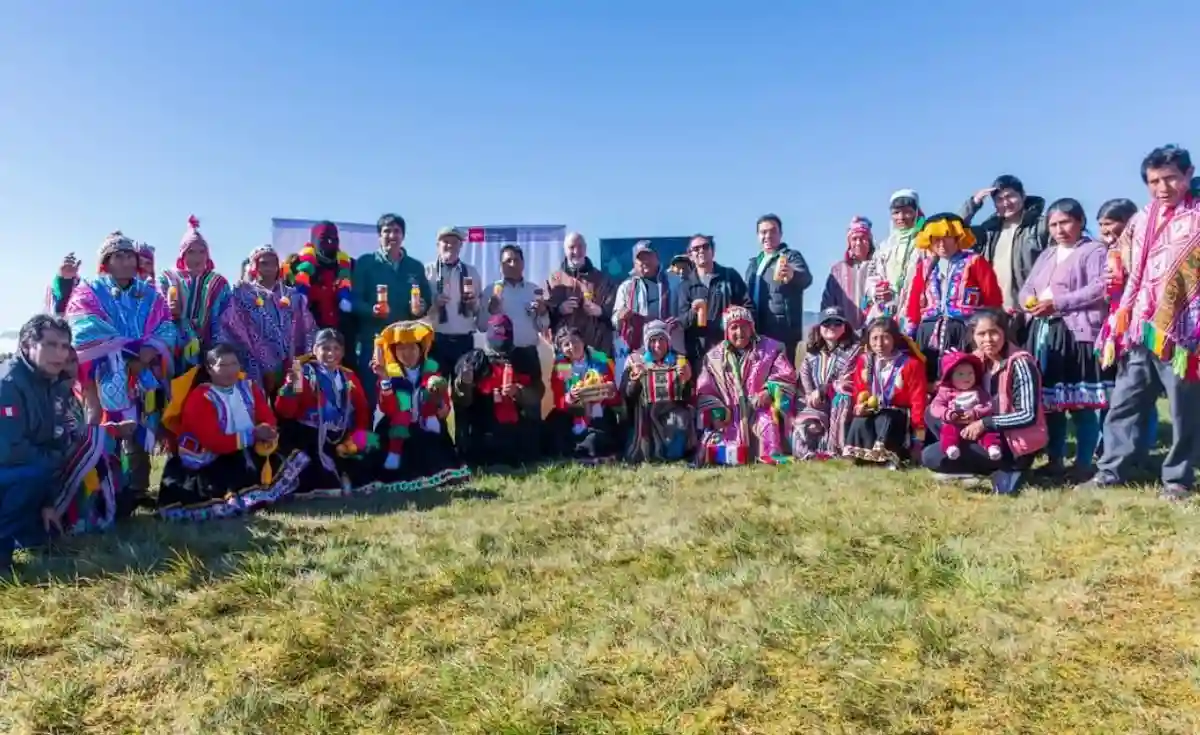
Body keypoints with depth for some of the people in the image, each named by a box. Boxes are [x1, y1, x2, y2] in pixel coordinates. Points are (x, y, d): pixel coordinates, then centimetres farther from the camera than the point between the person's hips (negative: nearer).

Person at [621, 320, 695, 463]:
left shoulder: (679, 360, 6)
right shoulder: (636, 360, 4)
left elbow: (687, 398, 3)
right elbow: (626, 395, -2)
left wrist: (686, 381, -16)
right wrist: (635, 379, -19)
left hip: (673, 415, 1)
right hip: (646, 418, 0)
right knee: (642, 457, -14)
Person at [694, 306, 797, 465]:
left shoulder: (770, 348, 8)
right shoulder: (714, 357, 11)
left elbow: (785, 376, -1)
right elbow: (705, 391, 10)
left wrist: (769, 391, -20)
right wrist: (716, 412, -6)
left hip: (760, 409, -2)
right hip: (730, 417, 2)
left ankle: (772, 456, -34)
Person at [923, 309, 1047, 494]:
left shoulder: (1020, 363, -18)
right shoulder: (978, 360, 4)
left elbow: (1029, 415, -21)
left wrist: (985, 423, -22)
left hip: (1016, 444, -8)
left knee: (930, 457, -15)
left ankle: (1002, 471, -9)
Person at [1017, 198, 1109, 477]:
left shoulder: (1095, 250, 0)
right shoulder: (1046, 255, 23)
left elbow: (1099, 288, -15)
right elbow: (1027, 287, 18)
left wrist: (1057, 303, -19)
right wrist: (1029, 301, -6)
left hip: (1077, 334, -7)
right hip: (1043, 334, 7)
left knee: (1081, 402, -6)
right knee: (1048, 399, 9)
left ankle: (1084, 462, 2)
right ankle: (1055, 459, 18)